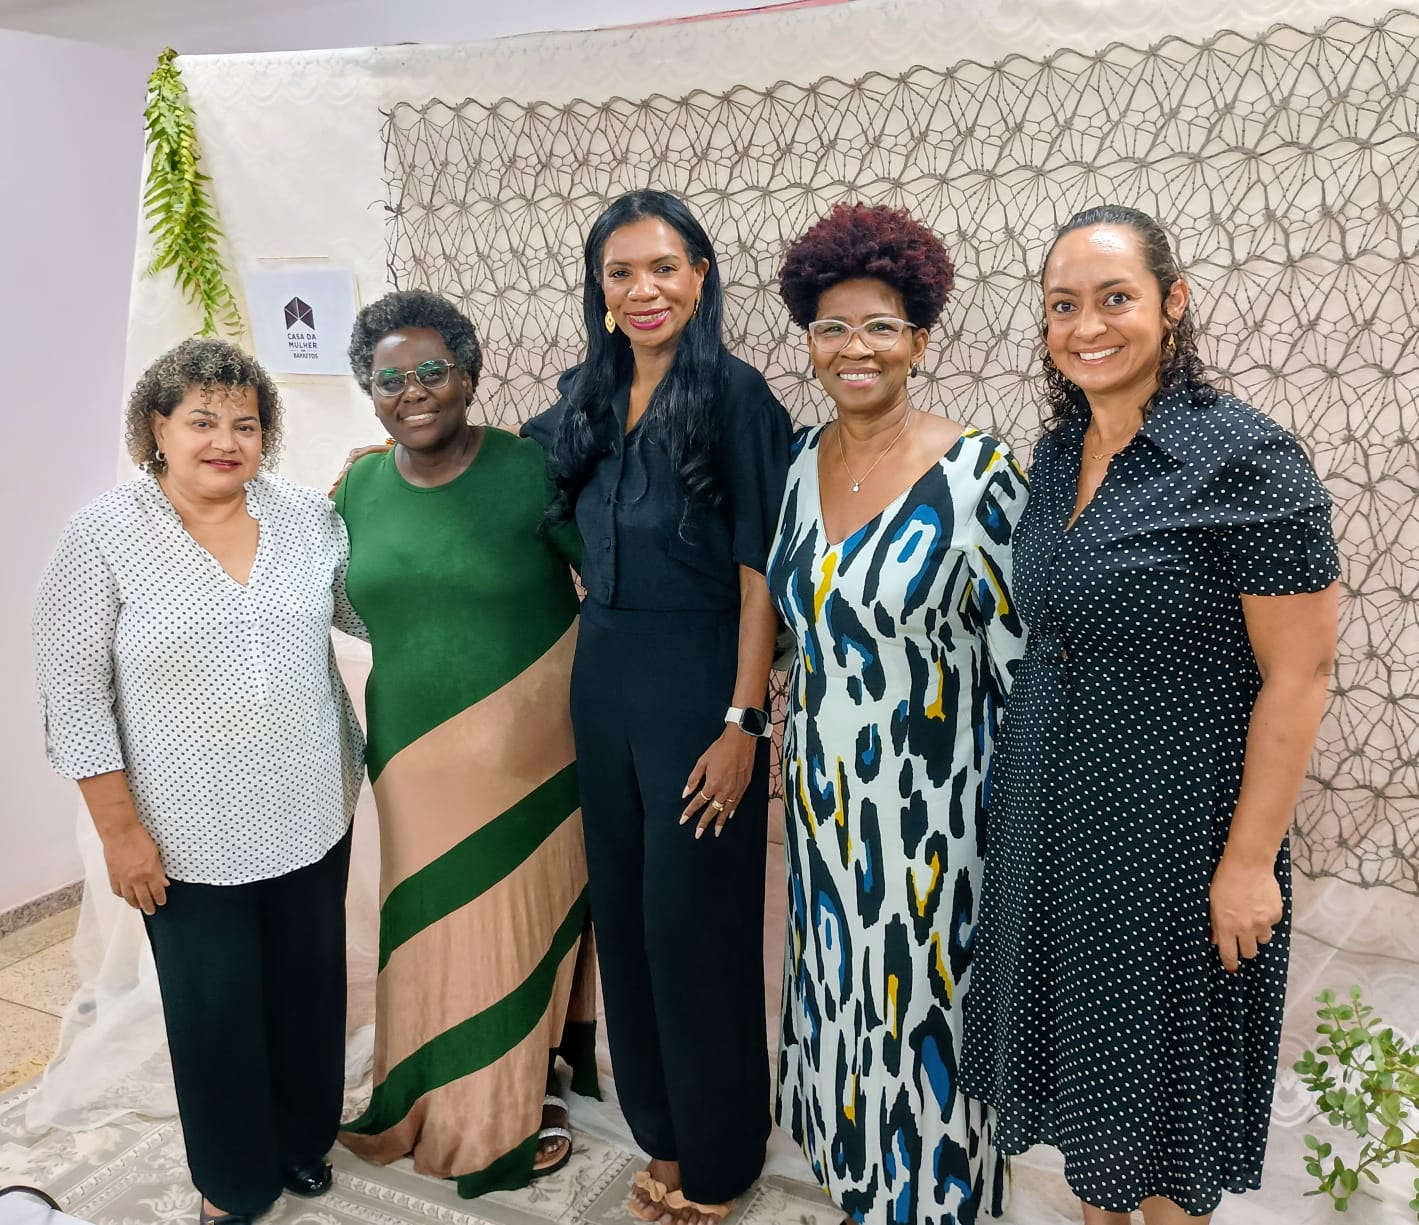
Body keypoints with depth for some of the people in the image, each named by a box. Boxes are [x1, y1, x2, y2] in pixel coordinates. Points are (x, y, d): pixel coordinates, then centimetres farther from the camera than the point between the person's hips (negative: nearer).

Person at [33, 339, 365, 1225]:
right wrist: (120, 829, -10)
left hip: (312, 817, 3)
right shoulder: (103, 537, -10)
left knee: (309, 987, 19)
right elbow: (77, 693, -9)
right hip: (190, 837, -3)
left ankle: (303, 1136, 45)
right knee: (217, 1009, 12)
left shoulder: (309, 515, -1)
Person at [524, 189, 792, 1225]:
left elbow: (760, 578, -14)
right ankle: (661, 1128, 35)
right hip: (603, 680, 6)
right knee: (624, 909, 14)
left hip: (700, 684, -6)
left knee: (695, 917, 5)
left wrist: (742, 724, -18)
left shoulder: (736, 396, -11)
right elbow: (565, 535, 22)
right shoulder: (586, 398, 7)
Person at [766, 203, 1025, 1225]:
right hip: (823, 790, 6)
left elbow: (1018, 657, -11)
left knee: (919, 997, 9)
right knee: (838, 985, 20)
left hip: (929, 796, -5)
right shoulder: (804, 458, 3)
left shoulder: (976, 474, -15)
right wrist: (792, 746, 15)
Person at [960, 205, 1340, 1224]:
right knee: (1077, 1040, 21)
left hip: (1176, 818, -6)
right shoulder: (1057, 454, 3)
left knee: (1165, 1062, 14)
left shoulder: (1249, 460, -17)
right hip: (1049, 807, 6)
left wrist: (1250, 862, -15)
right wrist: (1022, 777, 10)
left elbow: (1297, 676, -16)